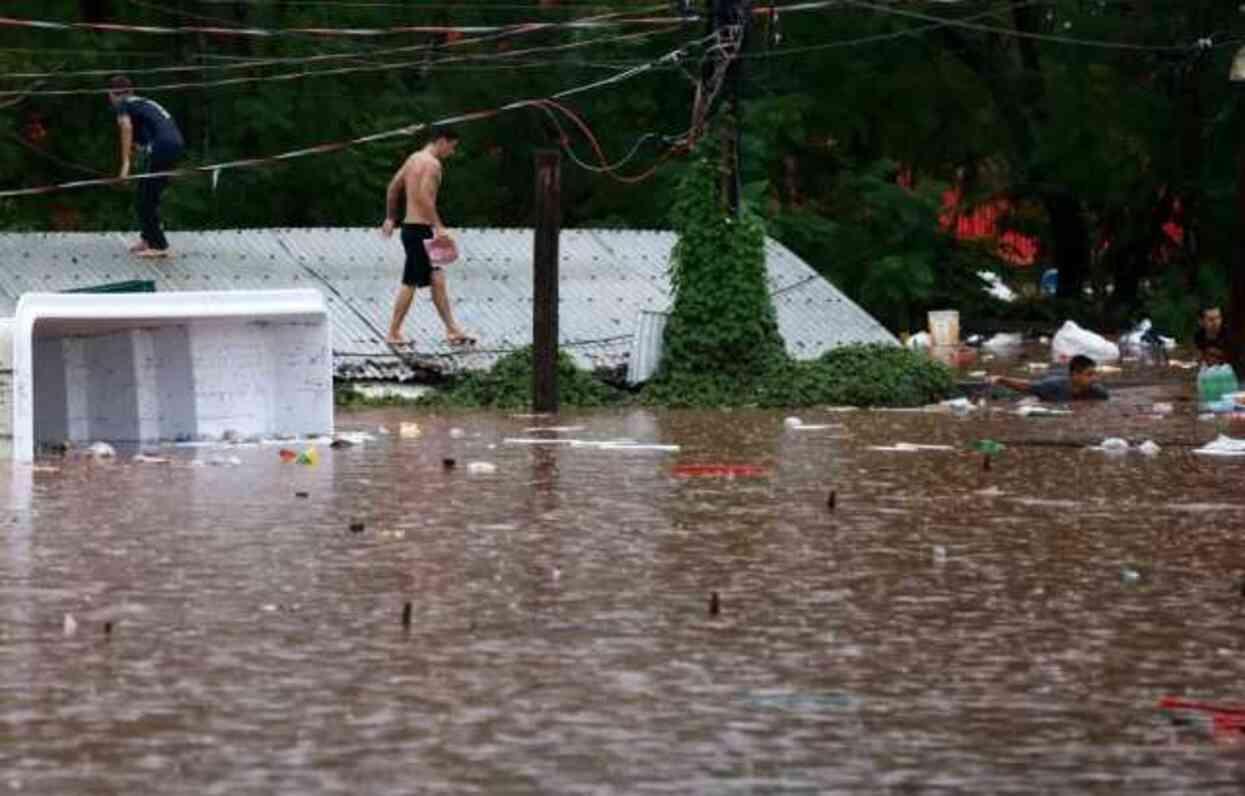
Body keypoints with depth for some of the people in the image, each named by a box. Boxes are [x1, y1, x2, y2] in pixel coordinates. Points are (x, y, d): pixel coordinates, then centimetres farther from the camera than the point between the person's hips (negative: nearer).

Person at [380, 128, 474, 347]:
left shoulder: (414, 159, 15)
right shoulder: (432, 164, -14)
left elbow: (393, 187, 22)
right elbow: (425, 197, -25)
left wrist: (390, 218, 31)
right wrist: (438, 227, -25)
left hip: (411, 227, 10)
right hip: (420, 230, -10)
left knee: (437, 279, 9)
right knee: (410, 283, -3)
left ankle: (452, 330, 10)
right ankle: (394, 333, 3)